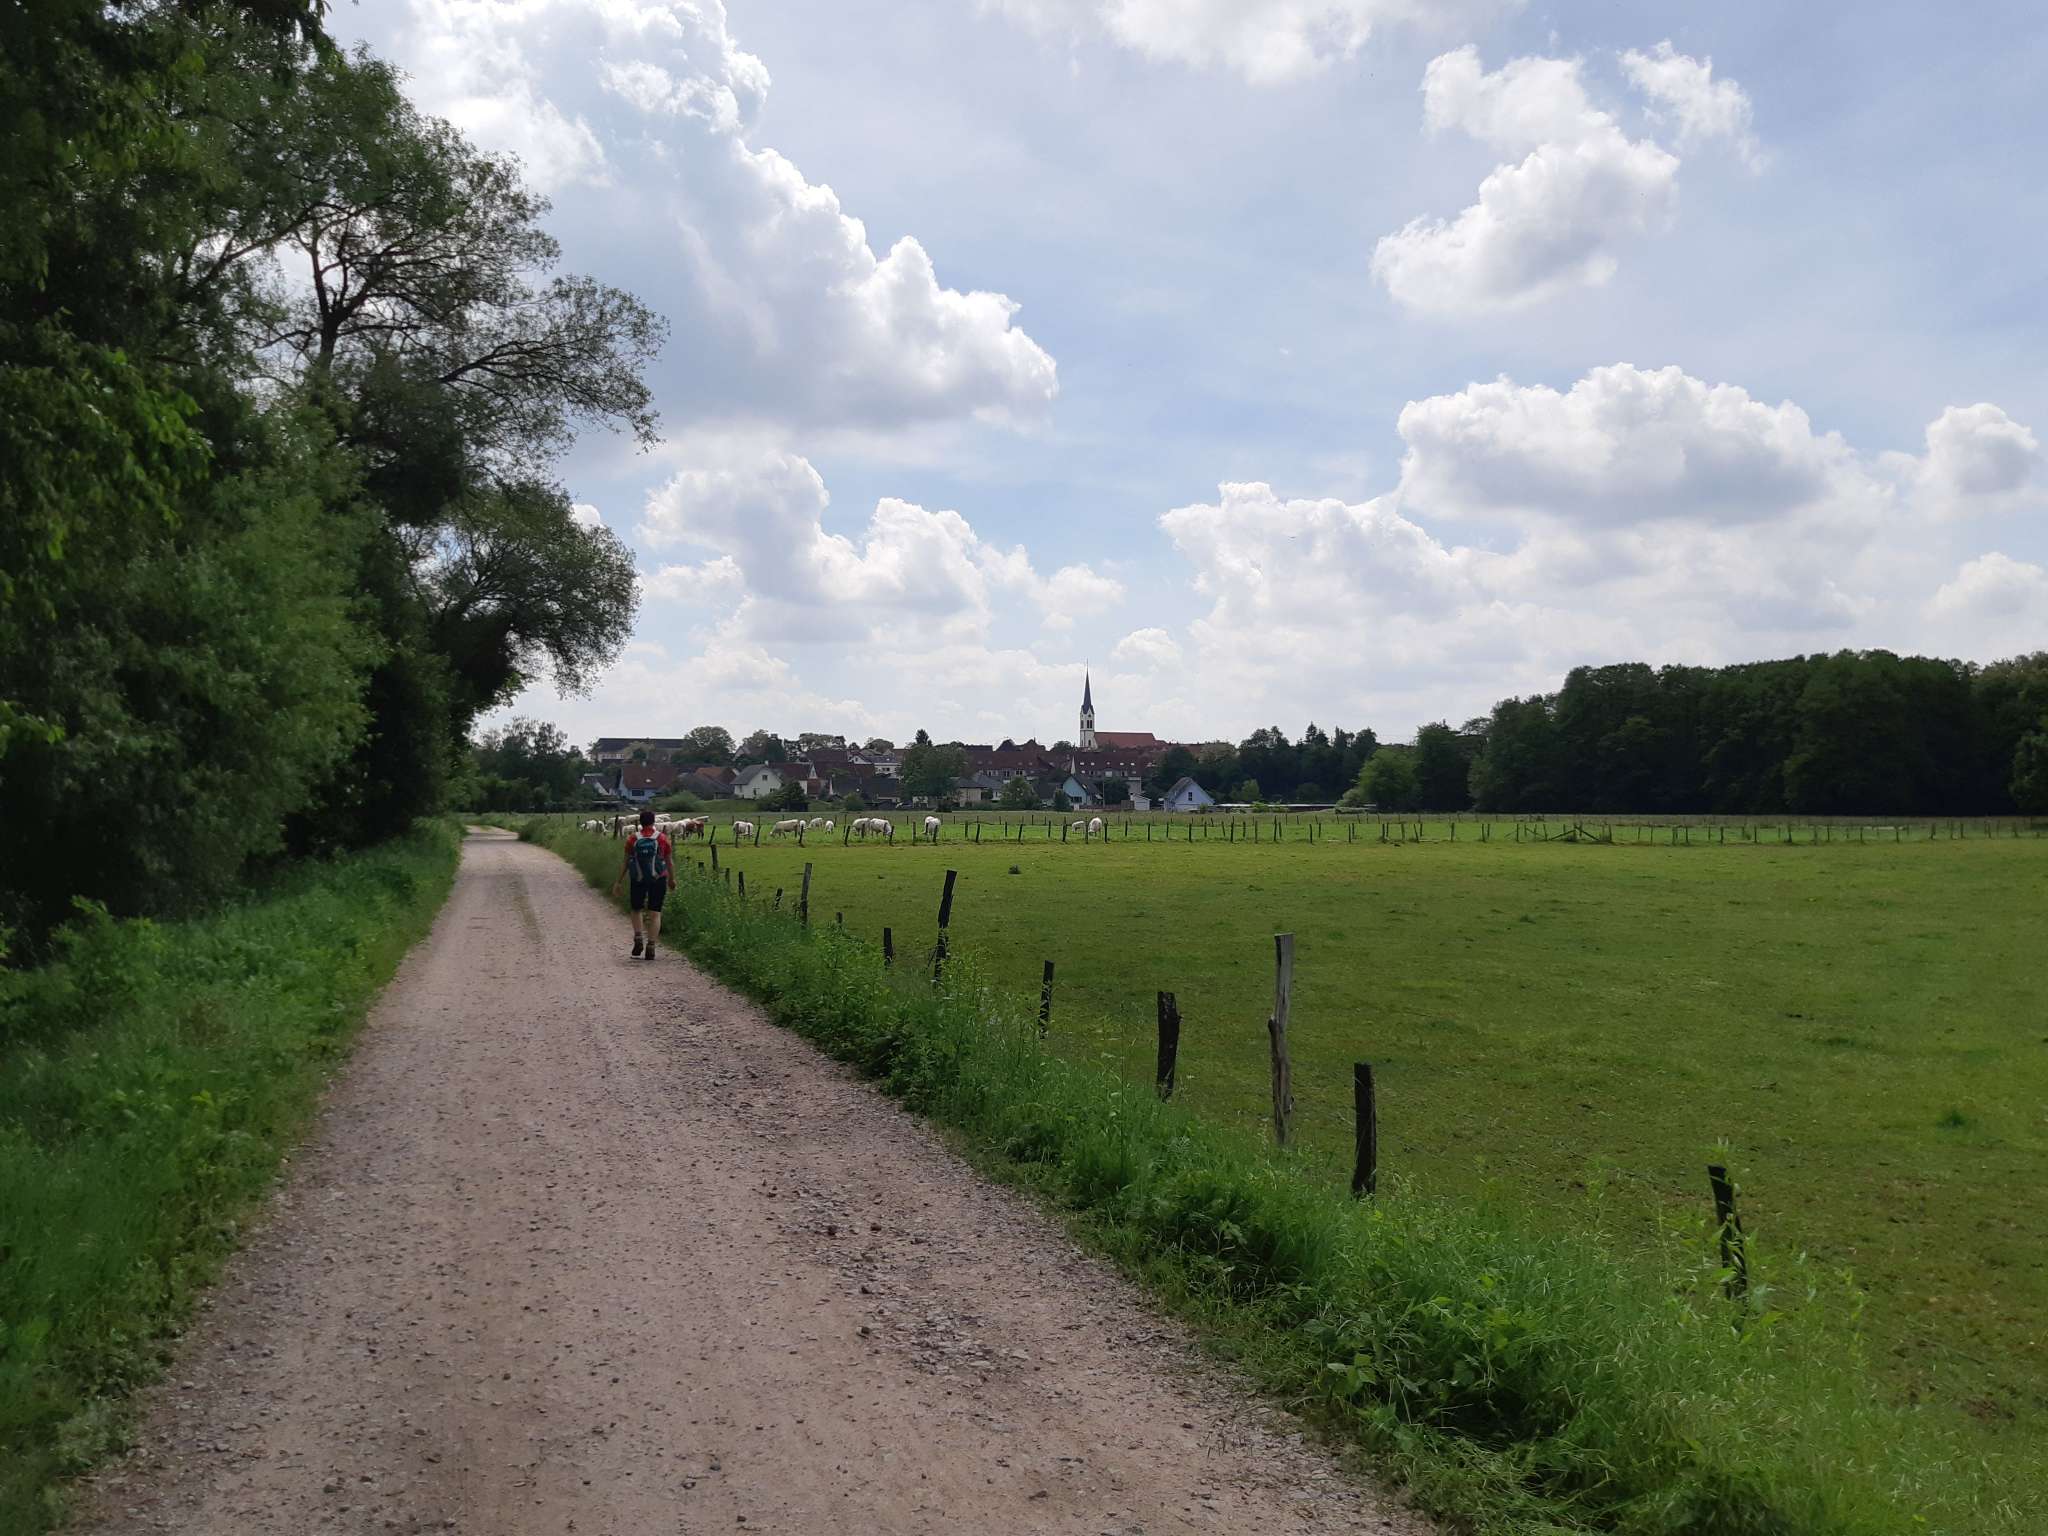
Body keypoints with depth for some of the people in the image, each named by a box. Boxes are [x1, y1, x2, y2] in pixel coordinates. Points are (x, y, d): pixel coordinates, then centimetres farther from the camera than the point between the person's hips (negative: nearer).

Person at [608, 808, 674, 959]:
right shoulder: (663, 838, -4)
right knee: (655, 913, 4)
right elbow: (670, 862, 3)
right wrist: (672, 879, 18)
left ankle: (638, 938, 1)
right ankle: (651, 946, -2)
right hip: (658, 879, -1)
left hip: (638, 880, 1)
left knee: (637, 910, 19)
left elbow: (625, 863, -2)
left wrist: (618, 882, 5)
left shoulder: (632, 839, -4)